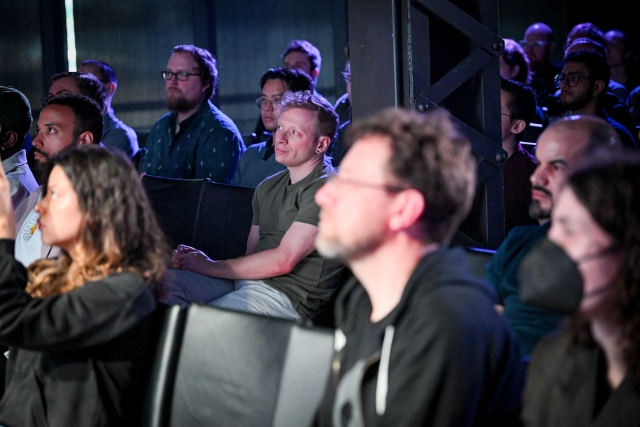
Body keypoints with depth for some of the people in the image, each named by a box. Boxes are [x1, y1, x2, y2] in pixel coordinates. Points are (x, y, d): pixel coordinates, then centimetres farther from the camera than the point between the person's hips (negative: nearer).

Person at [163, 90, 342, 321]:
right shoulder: (268, 188, 21)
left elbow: (283, 261, -14)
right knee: (165, 282, -17)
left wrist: (209, 267, -6)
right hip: (244, 280, 8)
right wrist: (206, 261, -3)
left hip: (288, 293, -8)